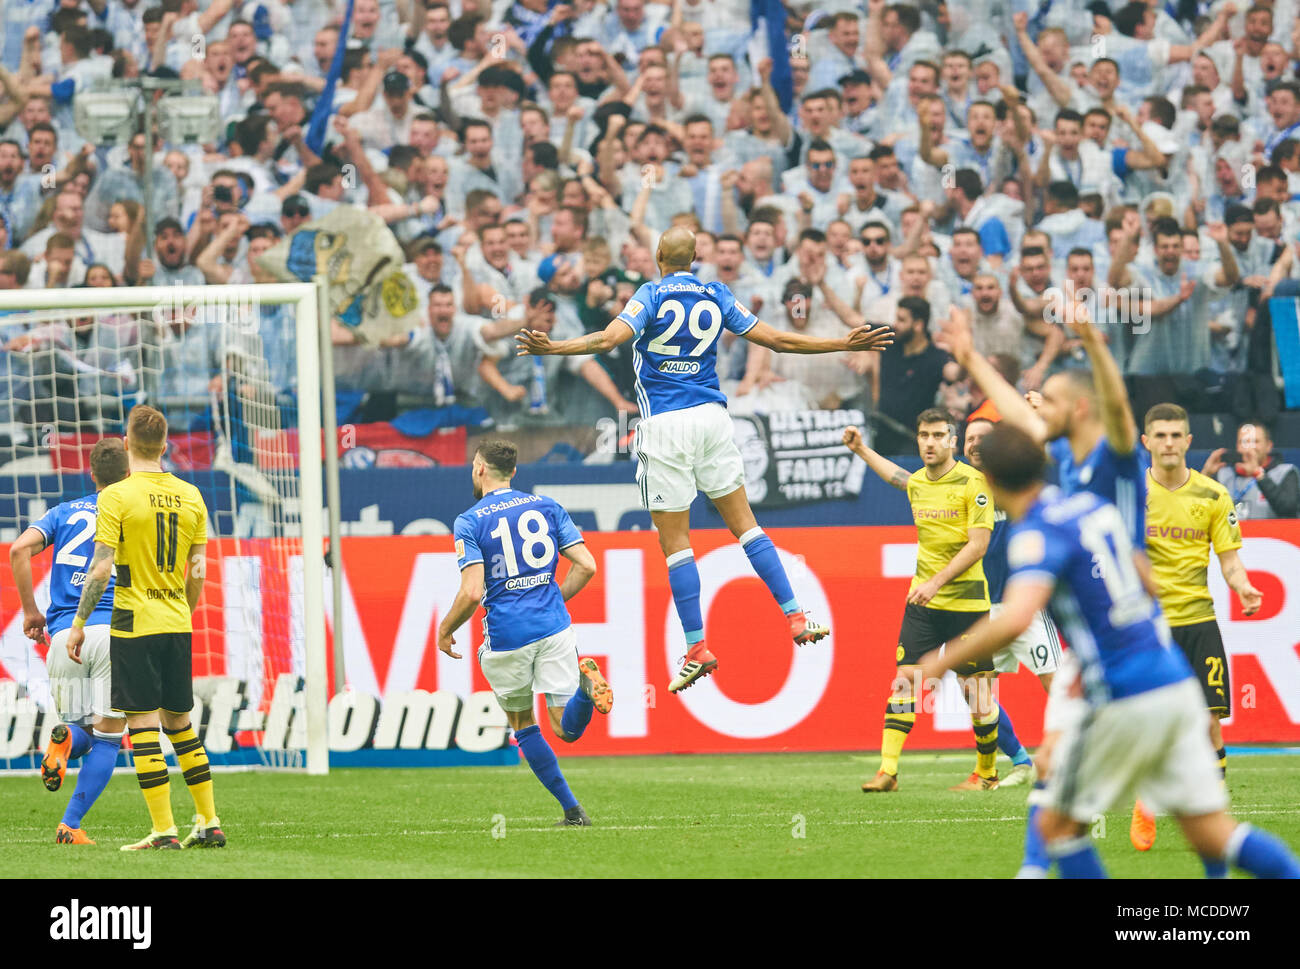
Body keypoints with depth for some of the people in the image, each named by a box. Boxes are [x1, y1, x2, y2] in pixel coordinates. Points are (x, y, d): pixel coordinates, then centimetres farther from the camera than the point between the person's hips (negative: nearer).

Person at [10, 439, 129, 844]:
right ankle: (71, 825, -10)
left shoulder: (64, 512, 15)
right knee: (107, 737, 4)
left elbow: (19, 549, -2)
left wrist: (30, 611, 7)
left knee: (82, 731, 17)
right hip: (115, 633, -2)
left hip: (64, 635, 2)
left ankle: (66, 739, -21)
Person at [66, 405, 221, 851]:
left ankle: (164, 830, -7)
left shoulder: (117, 496, -10)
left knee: (144, 726, -3)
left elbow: (101, 569, -14)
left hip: (134, 625, -5)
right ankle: (209, 823, 14)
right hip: (177, 625, 5)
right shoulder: (190, 496, 6)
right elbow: (198, 571, 10)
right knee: (179, 723, 15)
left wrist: (79, 623, -6)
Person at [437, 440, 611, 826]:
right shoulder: (546, 506, 10)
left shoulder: (469, 522, -3)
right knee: (567, 728, 3)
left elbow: (472, 592, -12)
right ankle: (584, 685, -31)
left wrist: (445, 630, 5)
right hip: (553, 627, 3)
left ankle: (572, 809, 7)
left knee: (523, 725, 17)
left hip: (506, 635, -3)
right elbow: (586, 565, 5)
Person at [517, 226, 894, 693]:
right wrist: (846, 343, 19)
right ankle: (795, 616, 5)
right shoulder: (716, 298, 8)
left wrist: (550, 347, -24)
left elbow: (610, 338, -21)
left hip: (665, 425, -4)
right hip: (711, 417, 4)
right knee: (743, 521, 11)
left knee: (675, 541, 0)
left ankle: (696, 649, -2)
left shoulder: (652, 296, -4)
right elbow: (777, 340, 10)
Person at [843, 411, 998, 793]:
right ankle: (887, 770, -12)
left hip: (965, 600, -5)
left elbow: (978, 545, -16)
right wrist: (862, 450, 35)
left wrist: (937, 582, -23)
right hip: (922, 602, 5)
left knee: (976, 690, 1)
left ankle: (987, 772, 21)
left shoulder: (972, 482, -11)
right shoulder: (917, 483, 7)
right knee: (905, 678, -7)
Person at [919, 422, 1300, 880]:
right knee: (1211, 834, 6)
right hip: (1176, 684, 7)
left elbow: (1014, 619, -30)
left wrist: (945, 661, -17)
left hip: (1122, 703, -7)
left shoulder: (1035, 536, -13)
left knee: (1057, 825, 10)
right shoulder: (1094, 507, 13)